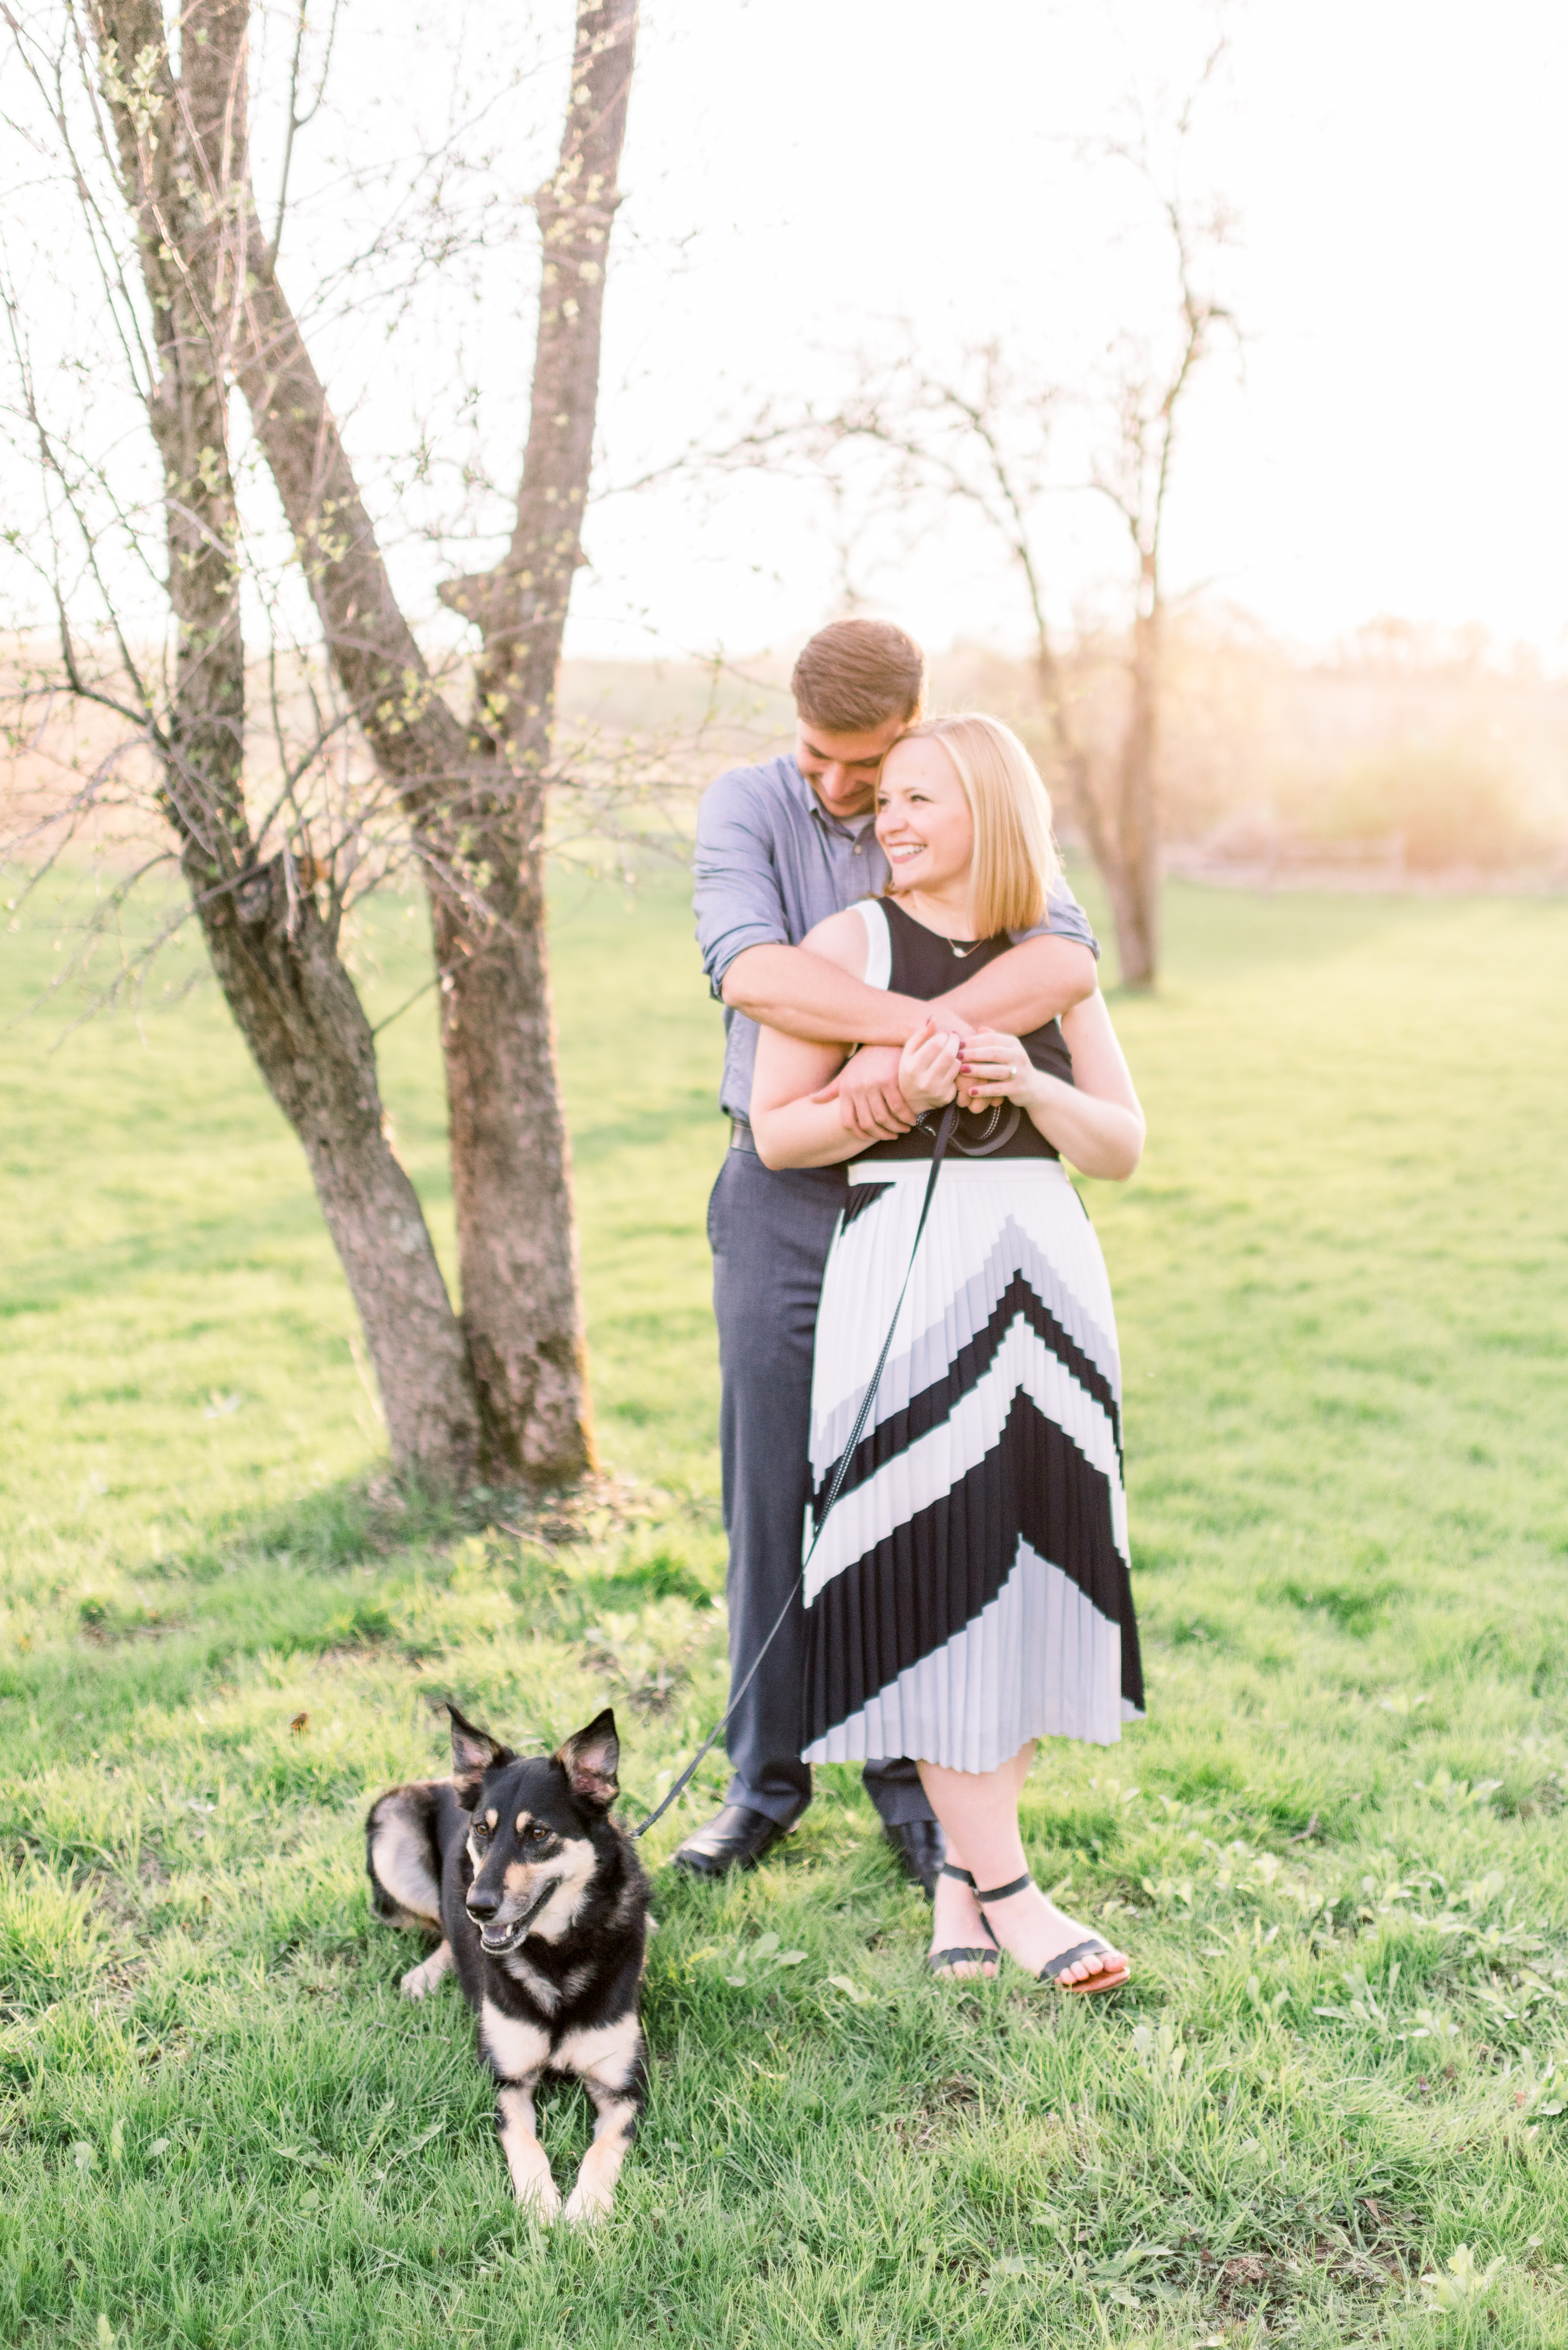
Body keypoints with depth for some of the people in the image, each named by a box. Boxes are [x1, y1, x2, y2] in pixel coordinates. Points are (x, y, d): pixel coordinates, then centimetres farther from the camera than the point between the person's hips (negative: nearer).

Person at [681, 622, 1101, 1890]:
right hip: (783, 1198, 0)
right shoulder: (747, 807, -4)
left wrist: (899, 1052, -35)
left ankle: (913, 1779, 22)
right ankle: (767, 1775, 21)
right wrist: (933, 1027, -38)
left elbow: (1066, 960, -22)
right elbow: (752, 970, -25)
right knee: (775, 1491, 5)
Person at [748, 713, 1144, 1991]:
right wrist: (901, 1092, -16)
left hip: (1048, 1271, 4)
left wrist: (1022, 1080, -10)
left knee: (1031, 1570, 4)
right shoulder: (850, 943, 2)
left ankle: (962, 1867, 16)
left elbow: (1123, 1145, 8)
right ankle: (1004, 1885, 2)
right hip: (905, 1273, -4)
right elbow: (776, 1131, -1)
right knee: (939, 1574, -6)